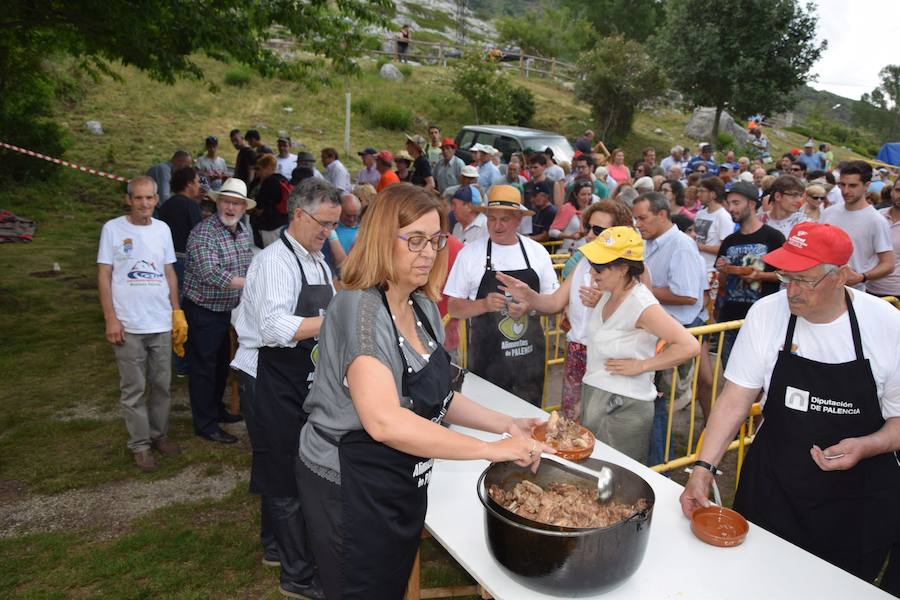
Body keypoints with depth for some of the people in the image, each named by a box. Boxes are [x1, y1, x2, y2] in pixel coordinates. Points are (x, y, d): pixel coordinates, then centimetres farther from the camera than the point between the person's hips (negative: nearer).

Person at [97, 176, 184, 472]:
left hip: (161, 323, 4)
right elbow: (104, 275, -3)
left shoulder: (162, 229, 7)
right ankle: (140, 444, 17)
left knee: (162, 384, 12)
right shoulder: (113, 228, -4)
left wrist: (177, 312, 8)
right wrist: (111, 319, -8)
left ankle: (159, 434, 28)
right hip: (128, 325, -3)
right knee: (133, 388, 5)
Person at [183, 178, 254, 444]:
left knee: (222, 363, 20)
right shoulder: (203, 234, -21)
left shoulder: (244, 231, 4)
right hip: (204, 310, -8)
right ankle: (205, 425, 15)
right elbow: (211, 273, -33)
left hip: (229, 309, 8)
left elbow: (248, 265, 14)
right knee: (203, 367, 3)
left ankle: (216, 409, 38)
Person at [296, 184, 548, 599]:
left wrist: (507, 424, -1)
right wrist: (491, 450, -32)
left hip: (403, 485, 8)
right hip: (351, 490, -8)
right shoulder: (359, 309, -24)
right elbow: (384, 421, -36)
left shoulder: (423, 307, 3)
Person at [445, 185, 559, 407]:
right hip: (486, 357, -2)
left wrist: (530, 305, -12)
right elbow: (453, 308, -2)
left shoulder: (537, 252, 2)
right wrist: (484, 305, -19)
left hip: (530, 356, 2)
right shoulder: (469, 253, -4)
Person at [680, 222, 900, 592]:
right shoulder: (766, 314, -10)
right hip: (772, 489, 1)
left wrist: (865, 446, -22)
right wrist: (703, 467, -15)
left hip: (859, 501, 0)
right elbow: (734, 401, -8)